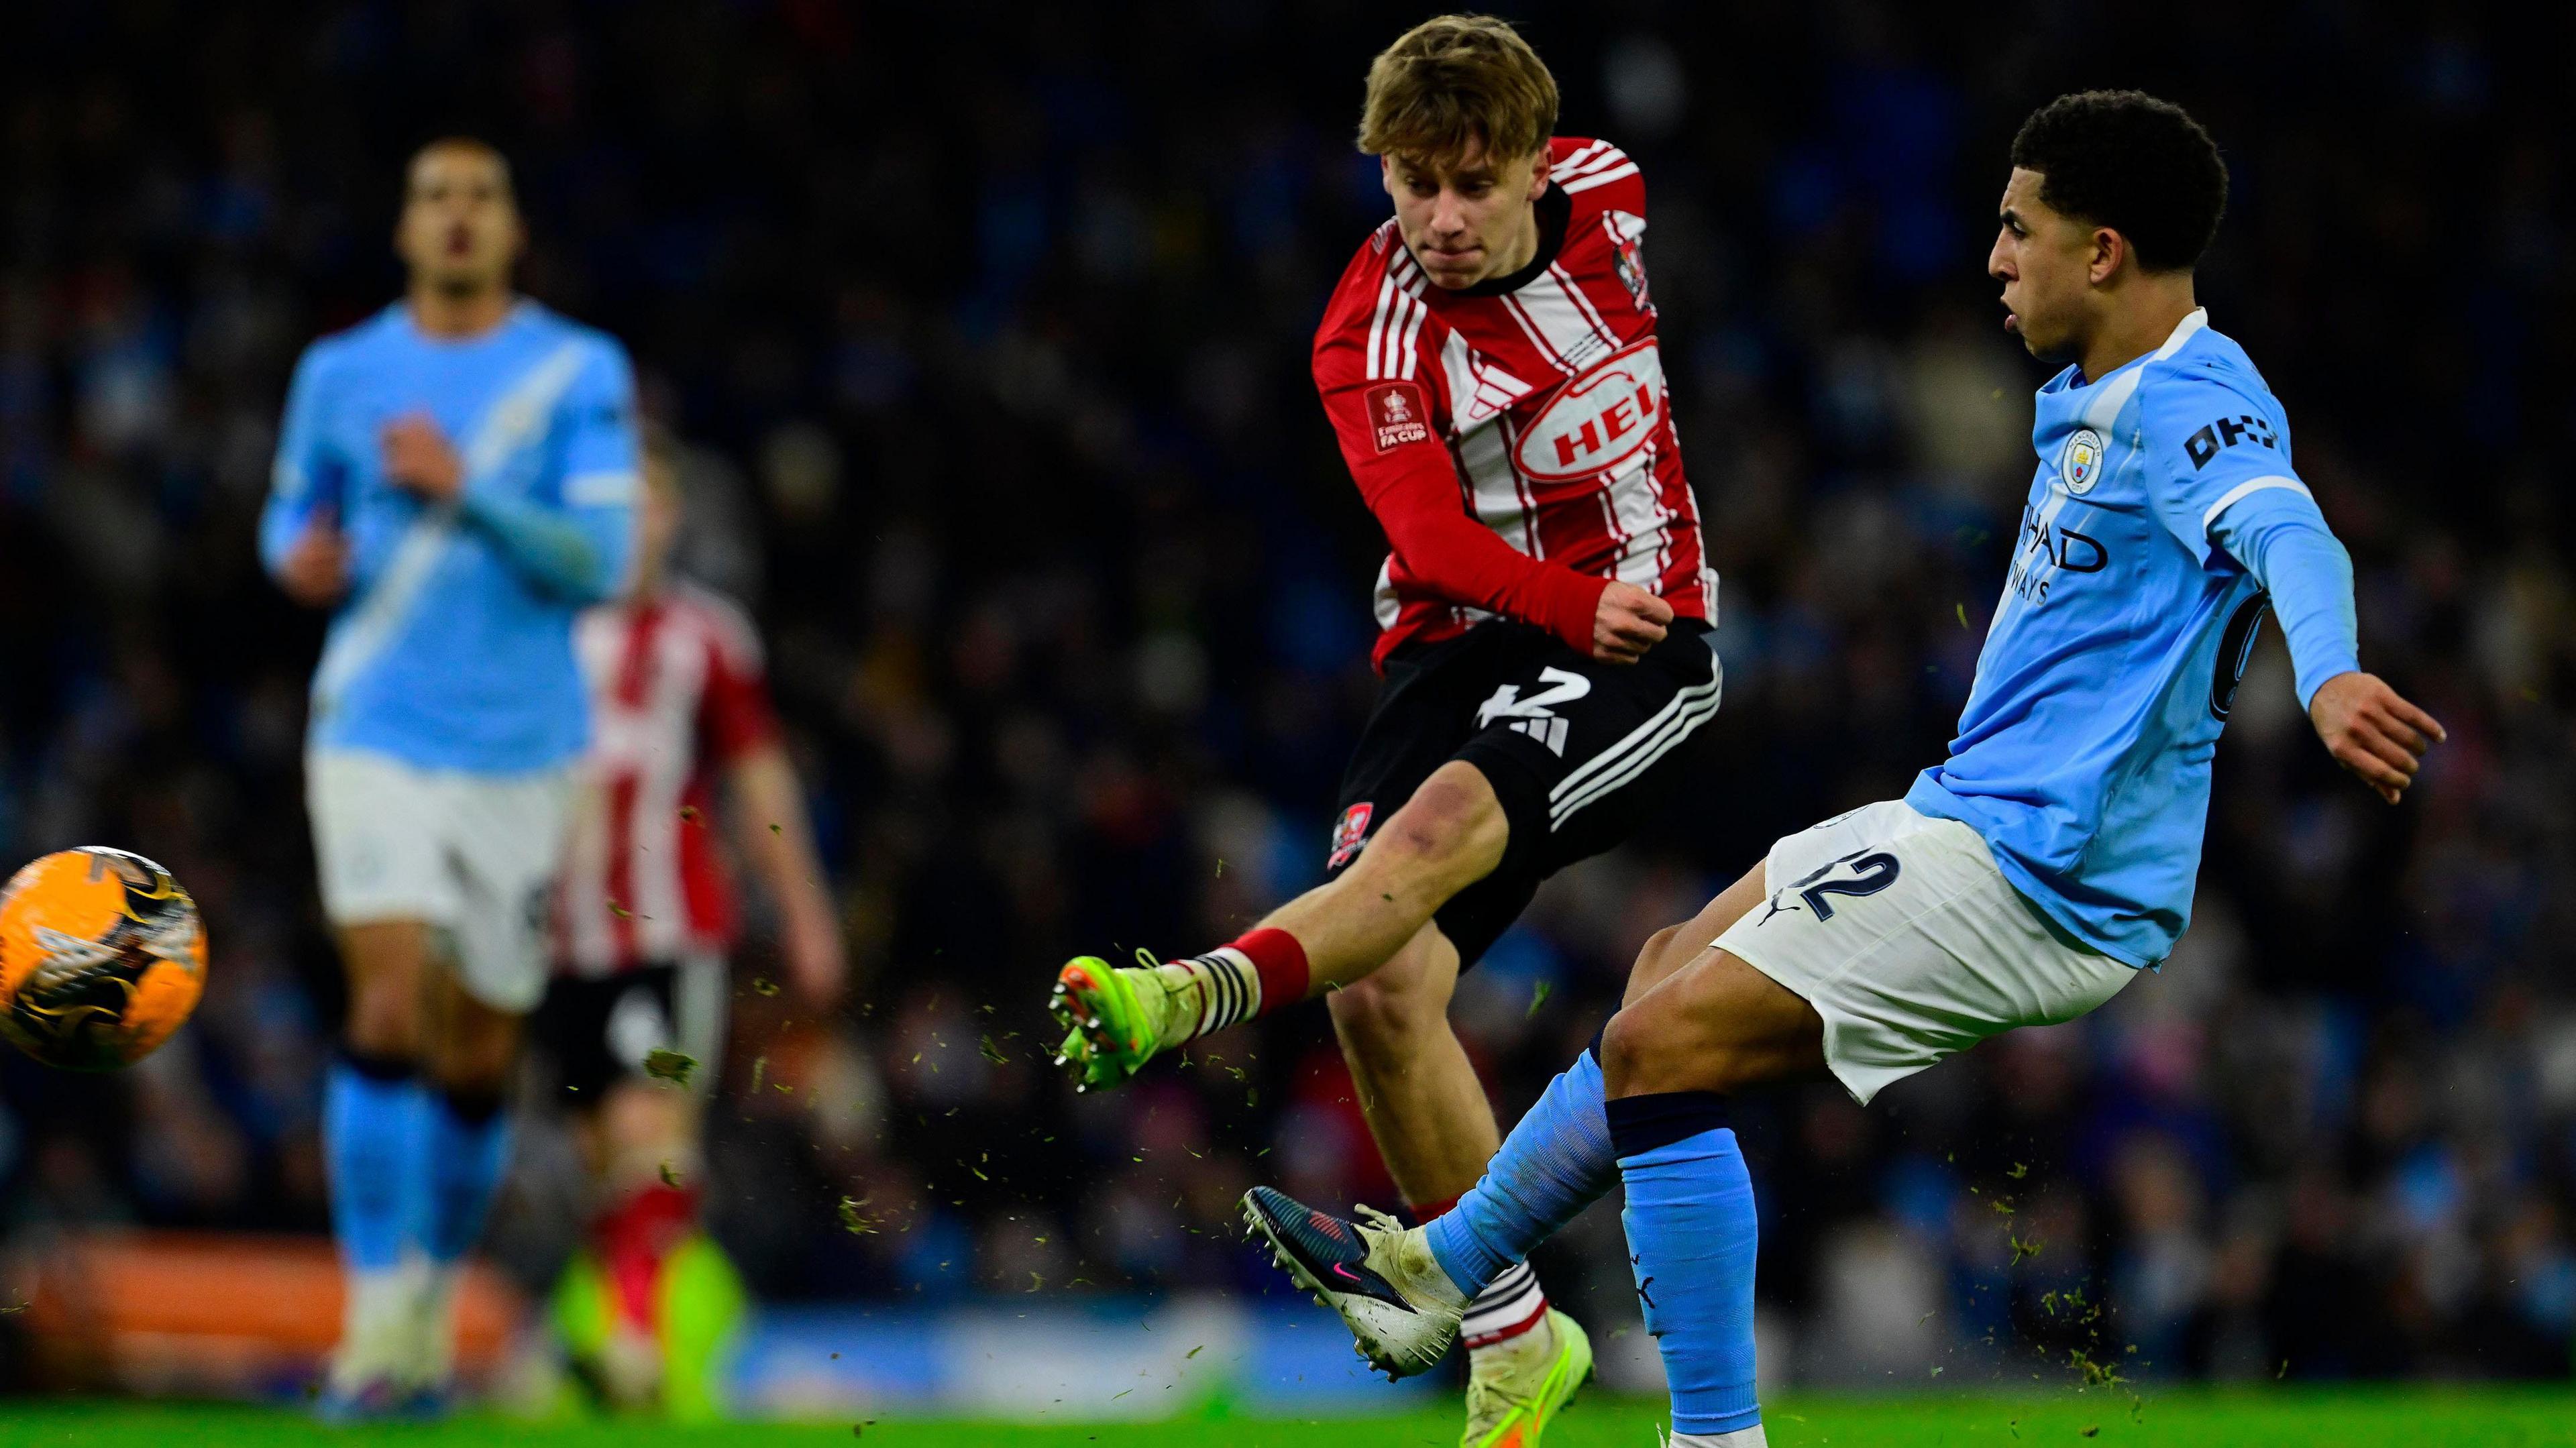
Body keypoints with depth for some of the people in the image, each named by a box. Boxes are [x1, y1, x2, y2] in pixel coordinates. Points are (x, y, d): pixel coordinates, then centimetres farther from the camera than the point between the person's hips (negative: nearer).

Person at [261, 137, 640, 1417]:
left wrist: (462, 494, -21)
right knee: (389, 1008, -18)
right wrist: (300, 560, -6)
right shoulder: (339, 374, 5)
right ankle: (377, 1313, -17)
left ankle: (436, 1308, 28)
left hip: (521, 750, 1)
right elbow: (293, 515, 18)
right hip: (376, 737, -1)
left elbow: (601, 562, -9)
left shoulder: (582, 375, -1)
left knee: (479, 1054, 8)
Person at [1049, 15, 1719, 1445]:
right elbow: (1434, 536, -23)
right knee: (1381, 990, -17)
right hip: (1460, 640, 1)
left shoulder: (1607, 195, -1)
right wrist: (1579, 606, -39)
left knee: (1452, 816, -33)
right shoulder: (1373, 343, -9)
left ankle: (1195, 996, -54)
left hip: (1642, 644, -1)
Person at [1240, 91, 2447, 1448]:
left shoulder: (2190, 406, -20)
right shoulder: (2088, 396, 12)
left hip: (2034, 880, -10)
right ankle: (1439, 1270, 36)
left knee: (1660, 1041, -13)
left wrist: (2330, 676, -60)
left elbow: (2287, 531, -40)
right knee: (1672, 971, 22)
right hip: (1971, 820, 10)